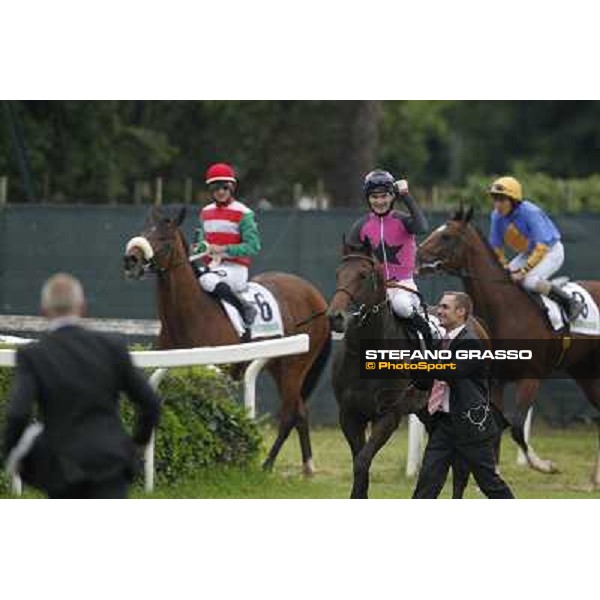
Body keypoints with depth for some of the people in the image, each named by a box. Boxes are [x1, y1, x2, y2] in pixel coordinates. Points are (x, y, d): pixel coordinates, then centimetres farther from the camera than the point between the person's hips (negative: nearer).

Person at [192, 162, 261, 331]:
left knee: (207, 280, -36)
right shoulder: (206, 212, 14)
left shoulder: (243, 214, -6)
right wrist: (200, 247, 0)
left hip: (235, 268, -7)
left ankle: (246, 309, -24)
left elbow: (253, 246, -12)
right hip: (211, 266, 7)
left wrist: (223, 249, -21)